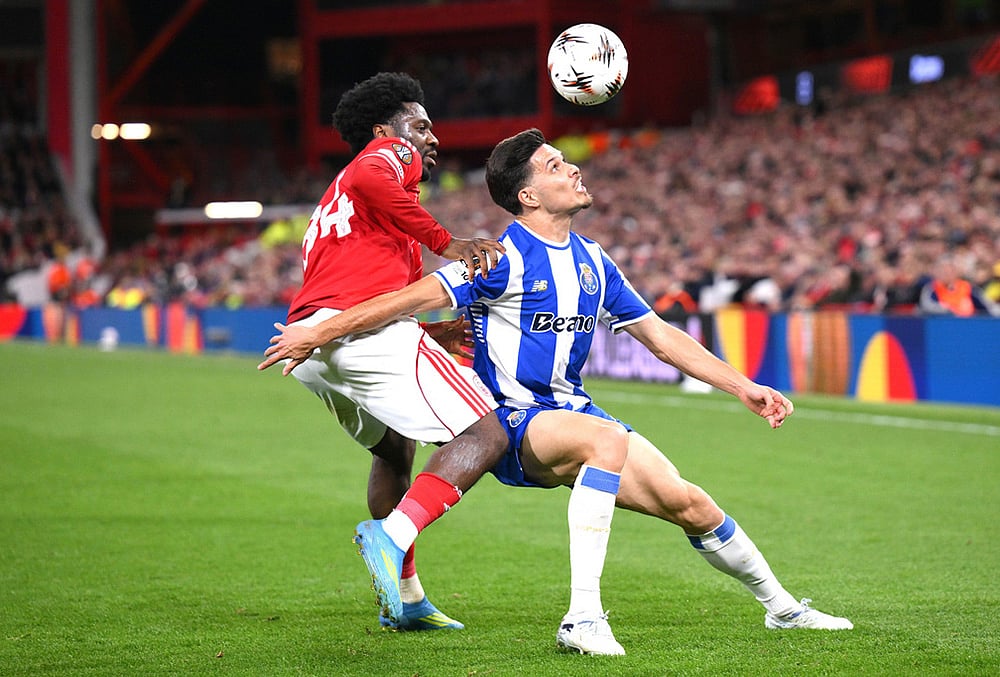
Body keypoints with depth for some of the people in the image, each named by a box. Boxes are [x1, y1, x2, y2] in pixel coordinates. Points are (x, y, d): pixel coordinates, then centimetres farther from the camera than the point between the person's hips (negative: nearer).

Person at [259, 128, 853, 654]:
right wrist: (317, 334, -22)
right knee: (606, 438, -37)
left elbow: (660, 336, 18)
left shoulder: (592, 259, 11)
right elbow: (413, 299, -16)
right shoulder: (504, 259, -11)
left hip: (575, 411, 7)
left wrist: (744, 388, 16)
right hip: (515, 423, -7)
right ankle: (584, 615, -42)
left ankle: (781, 607, 18)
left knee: (686, 502, -5)